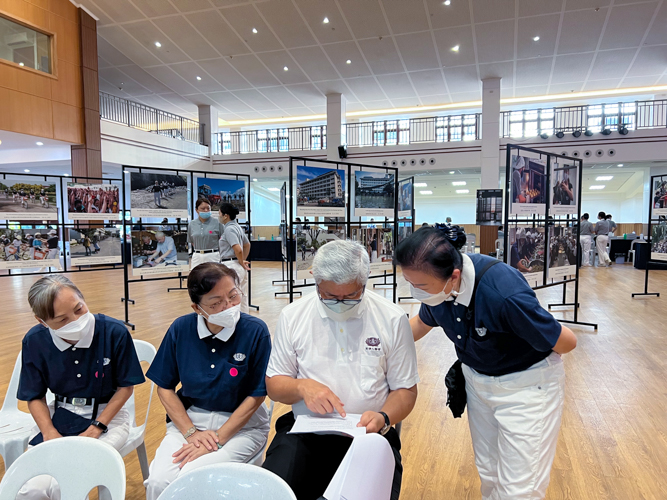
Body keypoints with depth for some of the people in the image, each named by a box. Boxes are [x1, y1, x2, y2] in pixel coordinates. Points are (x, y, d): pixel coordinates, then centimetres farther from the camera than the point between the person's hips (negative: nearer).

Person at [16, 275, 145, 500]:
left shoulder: (115, 332, -20)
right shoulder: (34, 342, -10)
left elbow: (126, 386, -7)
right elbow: (35, 396, 3)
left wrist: (97, 427, -15)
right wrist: (50, 433, -12)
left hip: (107, 414, -3)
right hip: (58, 414, 3)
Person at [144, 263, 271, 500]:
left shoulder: (255, 331, -17)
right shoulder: (180, 329, -8)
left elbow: (256, 395, -11)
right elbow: (165, 387, 1)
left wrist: (217, 439, -15)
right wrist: (191, 432, -8)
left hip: (241, 424, -2)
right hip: (189, 418, 3)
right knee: (158, 481, -20)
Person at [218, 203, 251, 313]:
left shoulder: (229, 229, -14)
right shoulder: (237, 227, 14)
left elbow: (238, 250, -23)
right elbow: (247, 245, 25)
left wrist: (242, 263, -8)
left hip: (231, 266, -10)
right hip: (240, 267, 10)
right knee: (242, 297, 13)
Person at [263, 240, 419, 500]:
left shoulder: (393, 319, -3)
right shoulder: (292, 315, 0)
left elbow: (406, 389, 4)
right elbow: (274, 385, 7)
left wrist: (383, 418, -16)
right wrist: (302, 386, -15)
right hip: (304, 431, 1)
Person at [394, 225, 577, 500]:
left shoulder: (503, 292, -38)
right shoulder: (436, 281, -18)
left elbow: (566, 342, -21)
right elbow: (421, 323, 5)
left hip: (526, 385, -5)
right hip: (477, 382, 6)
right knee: (488, 475, 21)